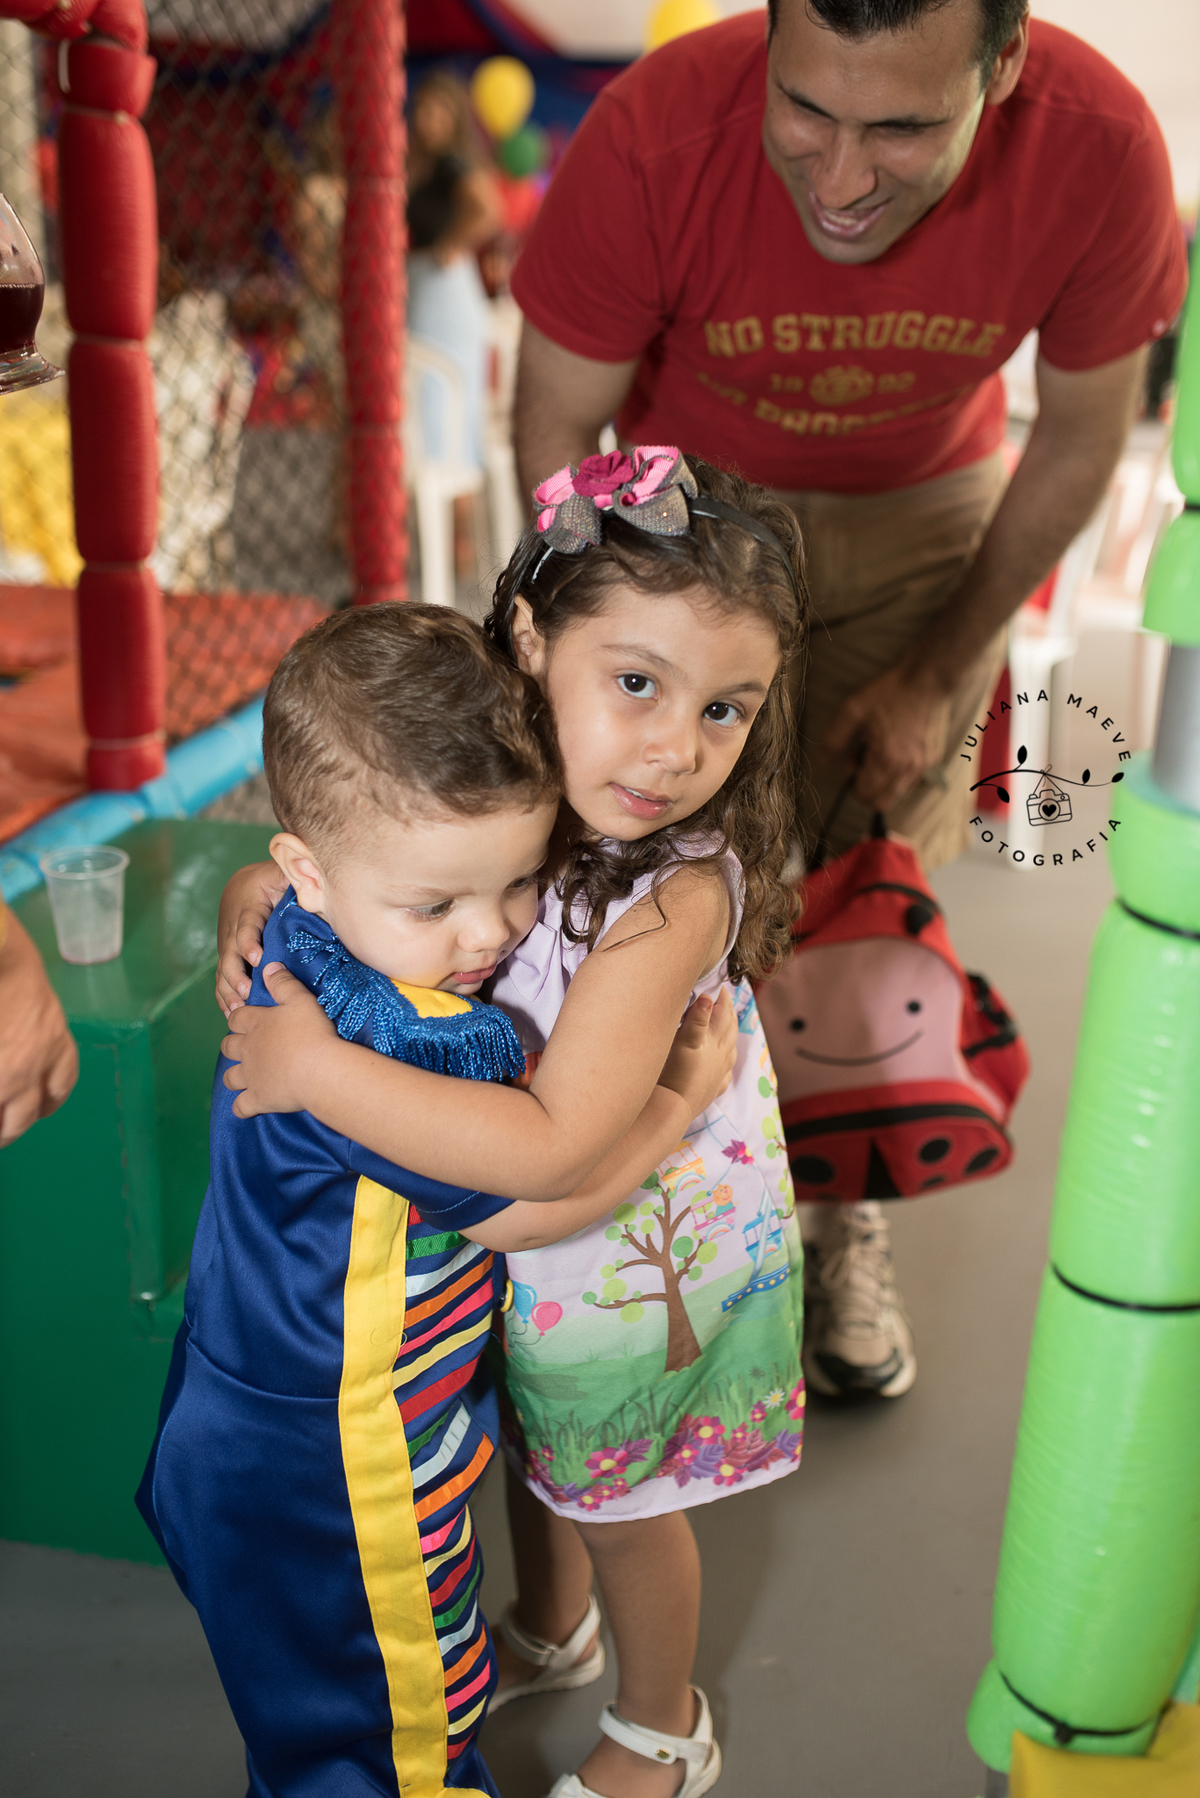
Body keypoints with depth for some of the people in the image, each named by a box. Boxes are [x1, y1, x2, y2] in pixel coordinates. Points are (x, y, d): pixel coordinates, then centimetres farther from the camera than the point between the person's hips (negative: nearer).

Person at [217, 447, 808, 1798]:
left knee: (620, 1509, 20)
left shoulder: (676, 900, -37)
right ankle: (548, 1632, 64)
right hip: (508, 1239, 6)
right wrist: (255, 901, -20)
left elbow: (549, 1144, -41)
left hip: (630, 1257, -6)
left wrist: (315, 1066, -38)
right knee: (530, 1450, 32)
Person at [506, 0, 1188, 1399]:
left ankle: (840, 1217, 22)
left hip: (926, 514, 1)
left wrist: (938, 676, -8)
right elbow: (555, 436, -17)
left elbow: (1079, 442, -10)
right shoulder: (651, 137, -32)